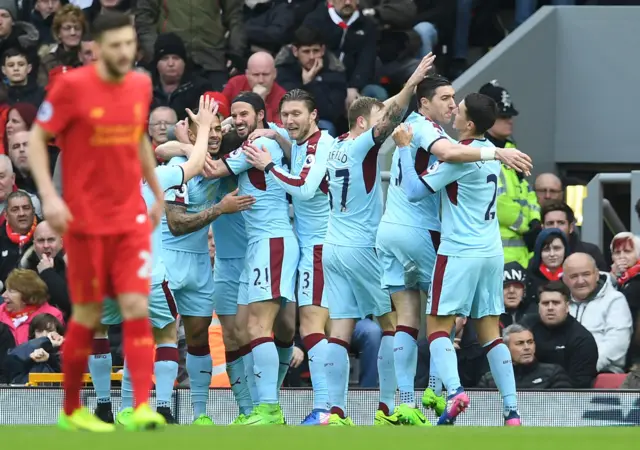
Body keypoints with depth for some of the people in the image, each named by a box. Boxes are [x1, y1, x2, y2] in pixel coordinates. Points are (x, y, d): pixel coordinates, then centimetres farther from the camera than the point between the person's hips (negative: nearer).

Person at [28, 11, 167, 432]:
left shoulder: (141, 85, 4)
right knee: (88, 315, 3)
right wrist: (49, 195, -17)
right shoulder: (72, 86, -11)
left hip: (131, 218, 4)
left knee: (137, 307, -9)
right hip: (85, 220, -4)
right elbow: (37, 139, -6)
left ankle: (143, 406, -14)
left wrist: (157, 192, 21)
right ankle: (71, 410, 19)